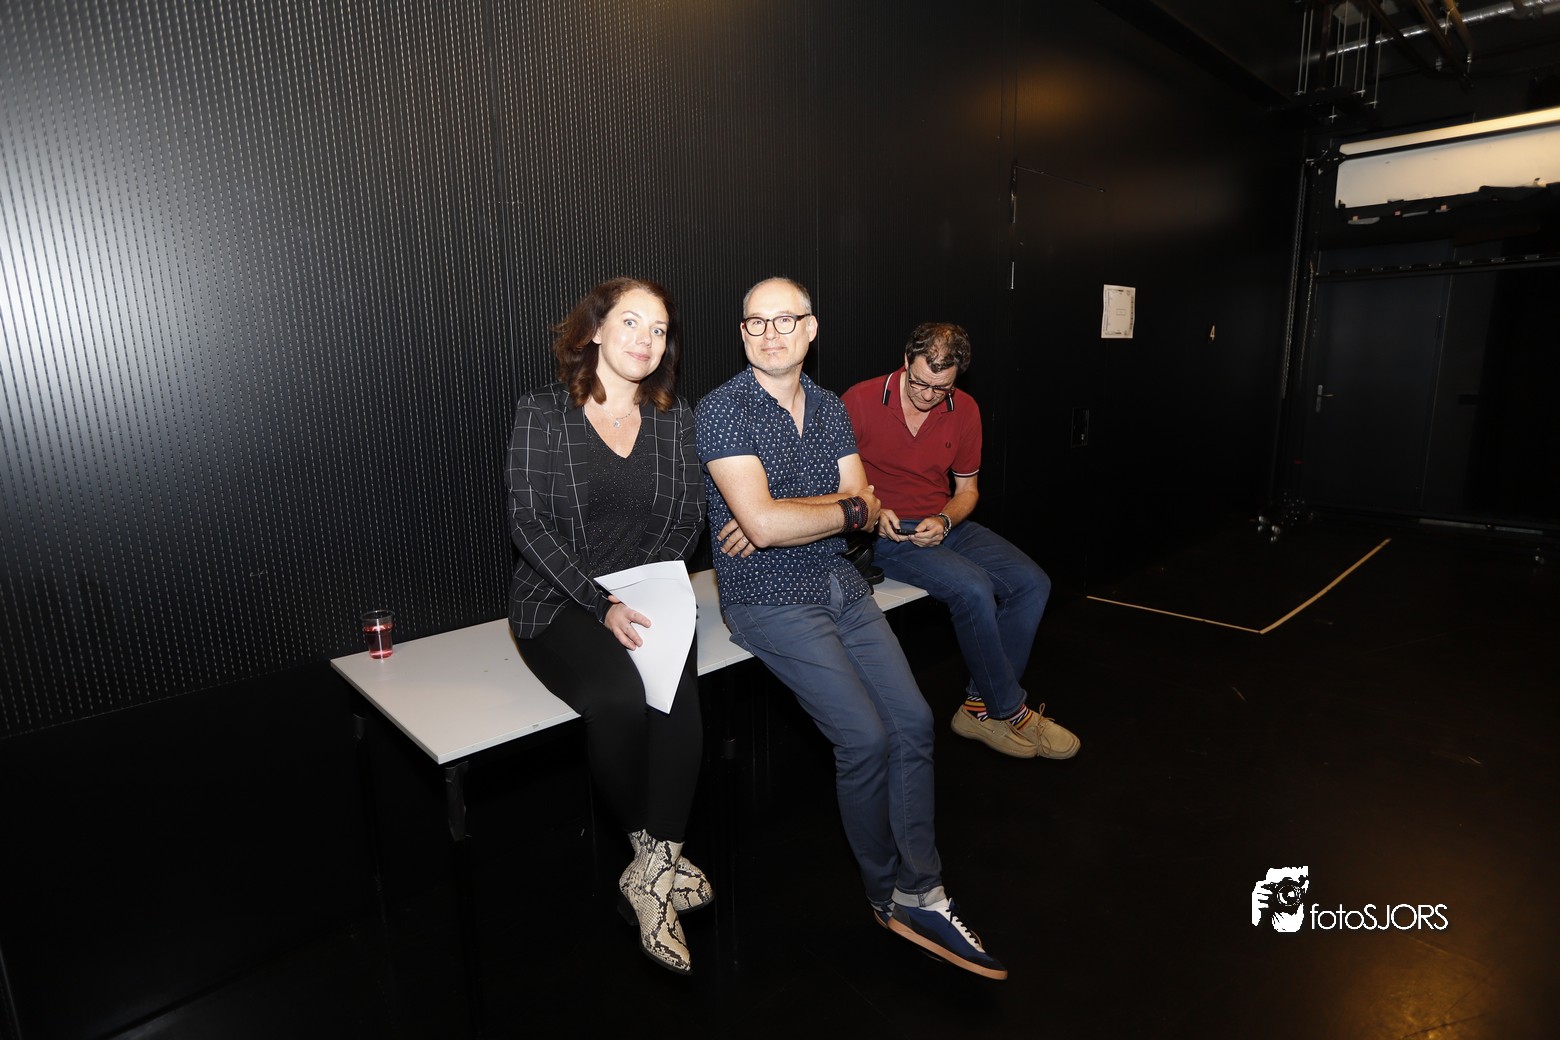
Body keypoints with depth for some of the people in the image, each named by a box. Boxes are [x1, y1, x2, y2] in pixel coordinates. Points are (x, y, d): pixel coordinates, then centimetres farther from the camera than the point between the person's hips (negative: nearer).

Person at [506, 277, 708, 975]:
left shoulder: (673, 418, 9)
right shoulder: (543, 413, -1)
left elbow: (687, 518, 7)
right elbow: (530, 523, -7)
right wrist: (602, 604, -18)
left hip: (646, 596, 3)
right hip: (558, 600, -2)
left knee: (677, 696, -29)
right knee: (621, 696, -30)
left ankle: (651, 870, -13)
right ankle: (655, 856, -4)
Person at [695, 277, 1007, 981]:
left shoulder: (828, 408, 9)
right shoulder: (723, 409, -11)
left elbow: (865, 513, 1)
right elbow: (762, 523, -22)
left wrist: (784, 516, -15)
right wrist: (843, 507, -8)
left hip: (839, 583, 6)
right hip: (769, 600, -6)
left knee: (913, 721, -4)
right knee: (866, 738, -14)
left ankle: (919, 895, 11)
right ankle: (886, 893, 13)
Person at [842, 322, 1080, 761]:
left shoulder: (964, 410, 3)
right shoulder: (861, 401, -11)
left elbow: (966, 489, 11)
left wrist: (944, 521, -10)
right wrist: (871, 511, -20)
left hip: (944, 525, 6)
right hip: (887, 534, -6)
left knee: (1032, 583, -10)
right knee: (973, 588, -28)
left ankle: (980, 707, -3)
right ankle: (1010, 710, -7)